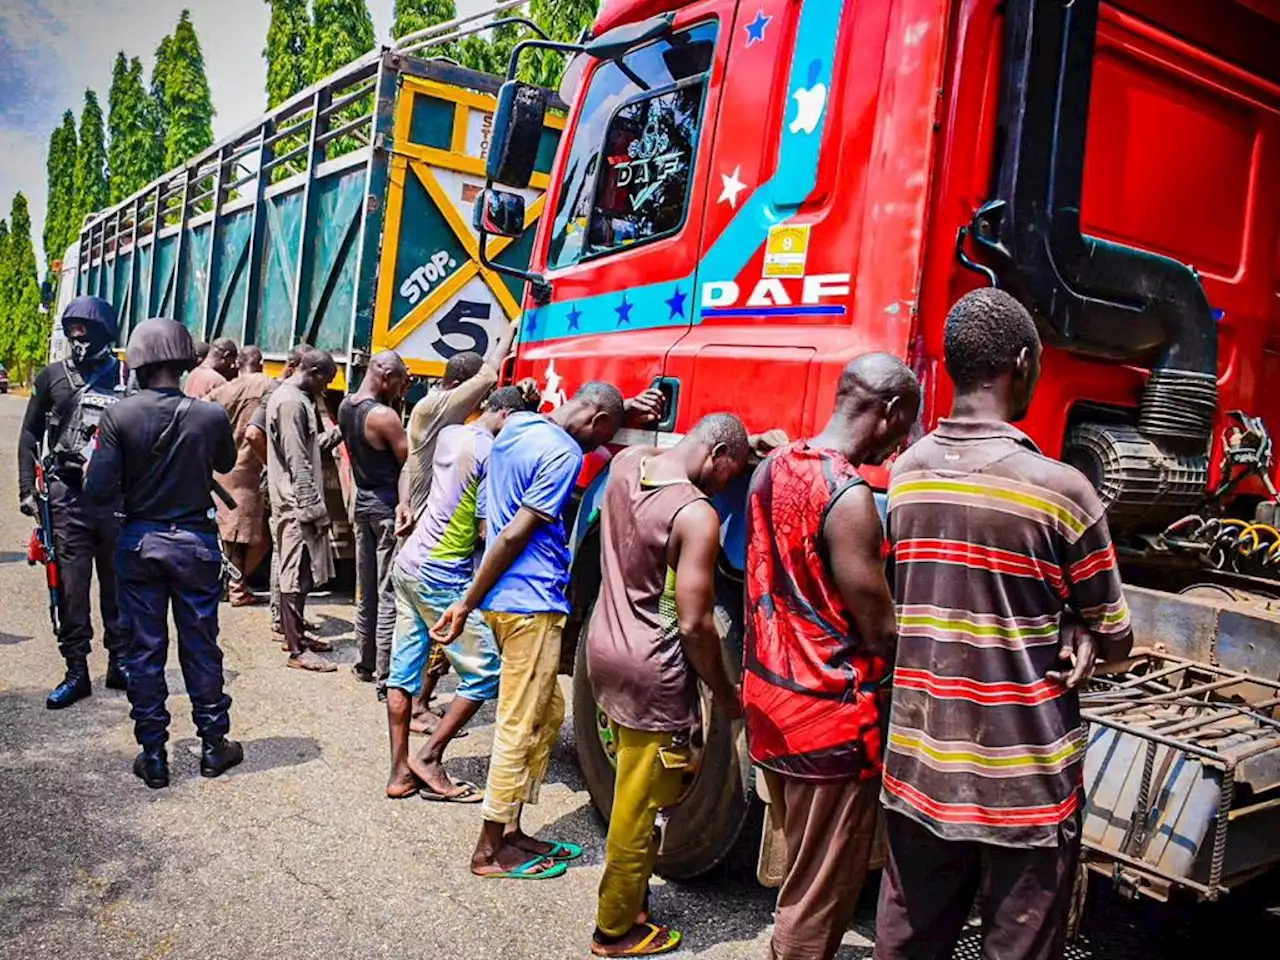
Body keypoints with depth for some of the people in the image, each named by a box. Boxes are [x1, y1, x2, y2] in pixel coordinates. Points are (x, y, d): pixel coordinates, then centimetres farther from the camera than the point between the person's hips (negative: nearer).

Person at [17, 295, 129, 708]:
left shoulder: (127, 378, 2)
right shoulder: (53, 376, 7)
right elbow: (30, 434, 10)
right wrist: (27, 489, 3)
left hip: (117, 496, -1)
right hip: (66, 493, 1)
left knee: (117, 583, 9)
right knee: (71, 586, 2)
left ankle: (119, 663, 21)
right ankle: (76, 672, 11)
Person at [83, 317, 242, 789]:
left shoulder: (119, 415, -13)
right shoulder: (211, 415, -11)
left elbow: (100, 490, -14)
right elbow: (226, 463, 9)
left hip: (139, 542, 0)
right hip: (196, 542, 0)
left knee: (144, 650, 10)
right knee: (201, 647, 12)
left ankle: (153, 755, 17)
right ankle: (214, 744, 23)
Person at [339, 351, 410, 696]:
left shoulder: (345, 407, 6)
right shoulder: (383, 416, -20)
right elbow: (411, 463, -19)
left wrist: (396, 401, 3)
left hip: (362, 506, 9)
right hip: (389, 509, -9)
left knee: (366, 590, 18)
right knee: (389, 595, -4)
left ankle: (365, 664, 29)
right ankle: (386, 677, 0)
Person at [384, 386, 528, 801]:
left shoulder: (449, 434, 9)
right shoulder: (491, 453, -14)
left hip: (409, 563, 9)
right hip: (443, 578, -9)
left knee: (404, 671, 11)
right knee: (485, 672, 2)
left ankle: (400, 771, 18)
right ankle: (429, 758, 6)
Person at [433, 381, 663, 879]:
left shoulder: (517, 425, 11)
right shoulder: (564, 454, -16)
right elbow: (514, 535, -18)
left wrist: (623, 409, 24)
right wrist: (466, 605, -13)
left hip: (505, 601, 10)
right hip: (531, 604, -10)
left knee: (548, 712, 18)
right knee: (519, 729, 1)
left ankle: (510, 832, 25)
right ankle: (491, 851, 13)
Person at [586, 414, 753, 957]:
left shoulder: (626, 463, 0)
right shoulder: (697, 516, -22)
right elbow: (695, 625, -21)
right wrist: (726, 695, -6)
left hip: (604, 649, 8)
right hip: (651, 673, -8)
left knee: (634, 792, 24)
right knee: (639, 806, 8)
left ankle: (627, 898, 40)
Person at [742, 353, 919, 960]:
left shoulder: (772, 467, 4)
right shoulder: (849, 496, -22)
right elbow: (880, 633, -18)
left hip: (769, 702, 9)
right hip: (828, 721, -9)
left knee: (801, 870, 25)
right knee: (823, 895, 8)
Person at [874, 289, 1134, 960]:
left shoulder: (905, 472, 1)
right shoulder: (1059, 489, -15)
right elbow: (1114, 642, -5)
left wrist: (1051, 632, 3)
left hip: (919, 762, 5)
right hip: (1024, 778, -5)